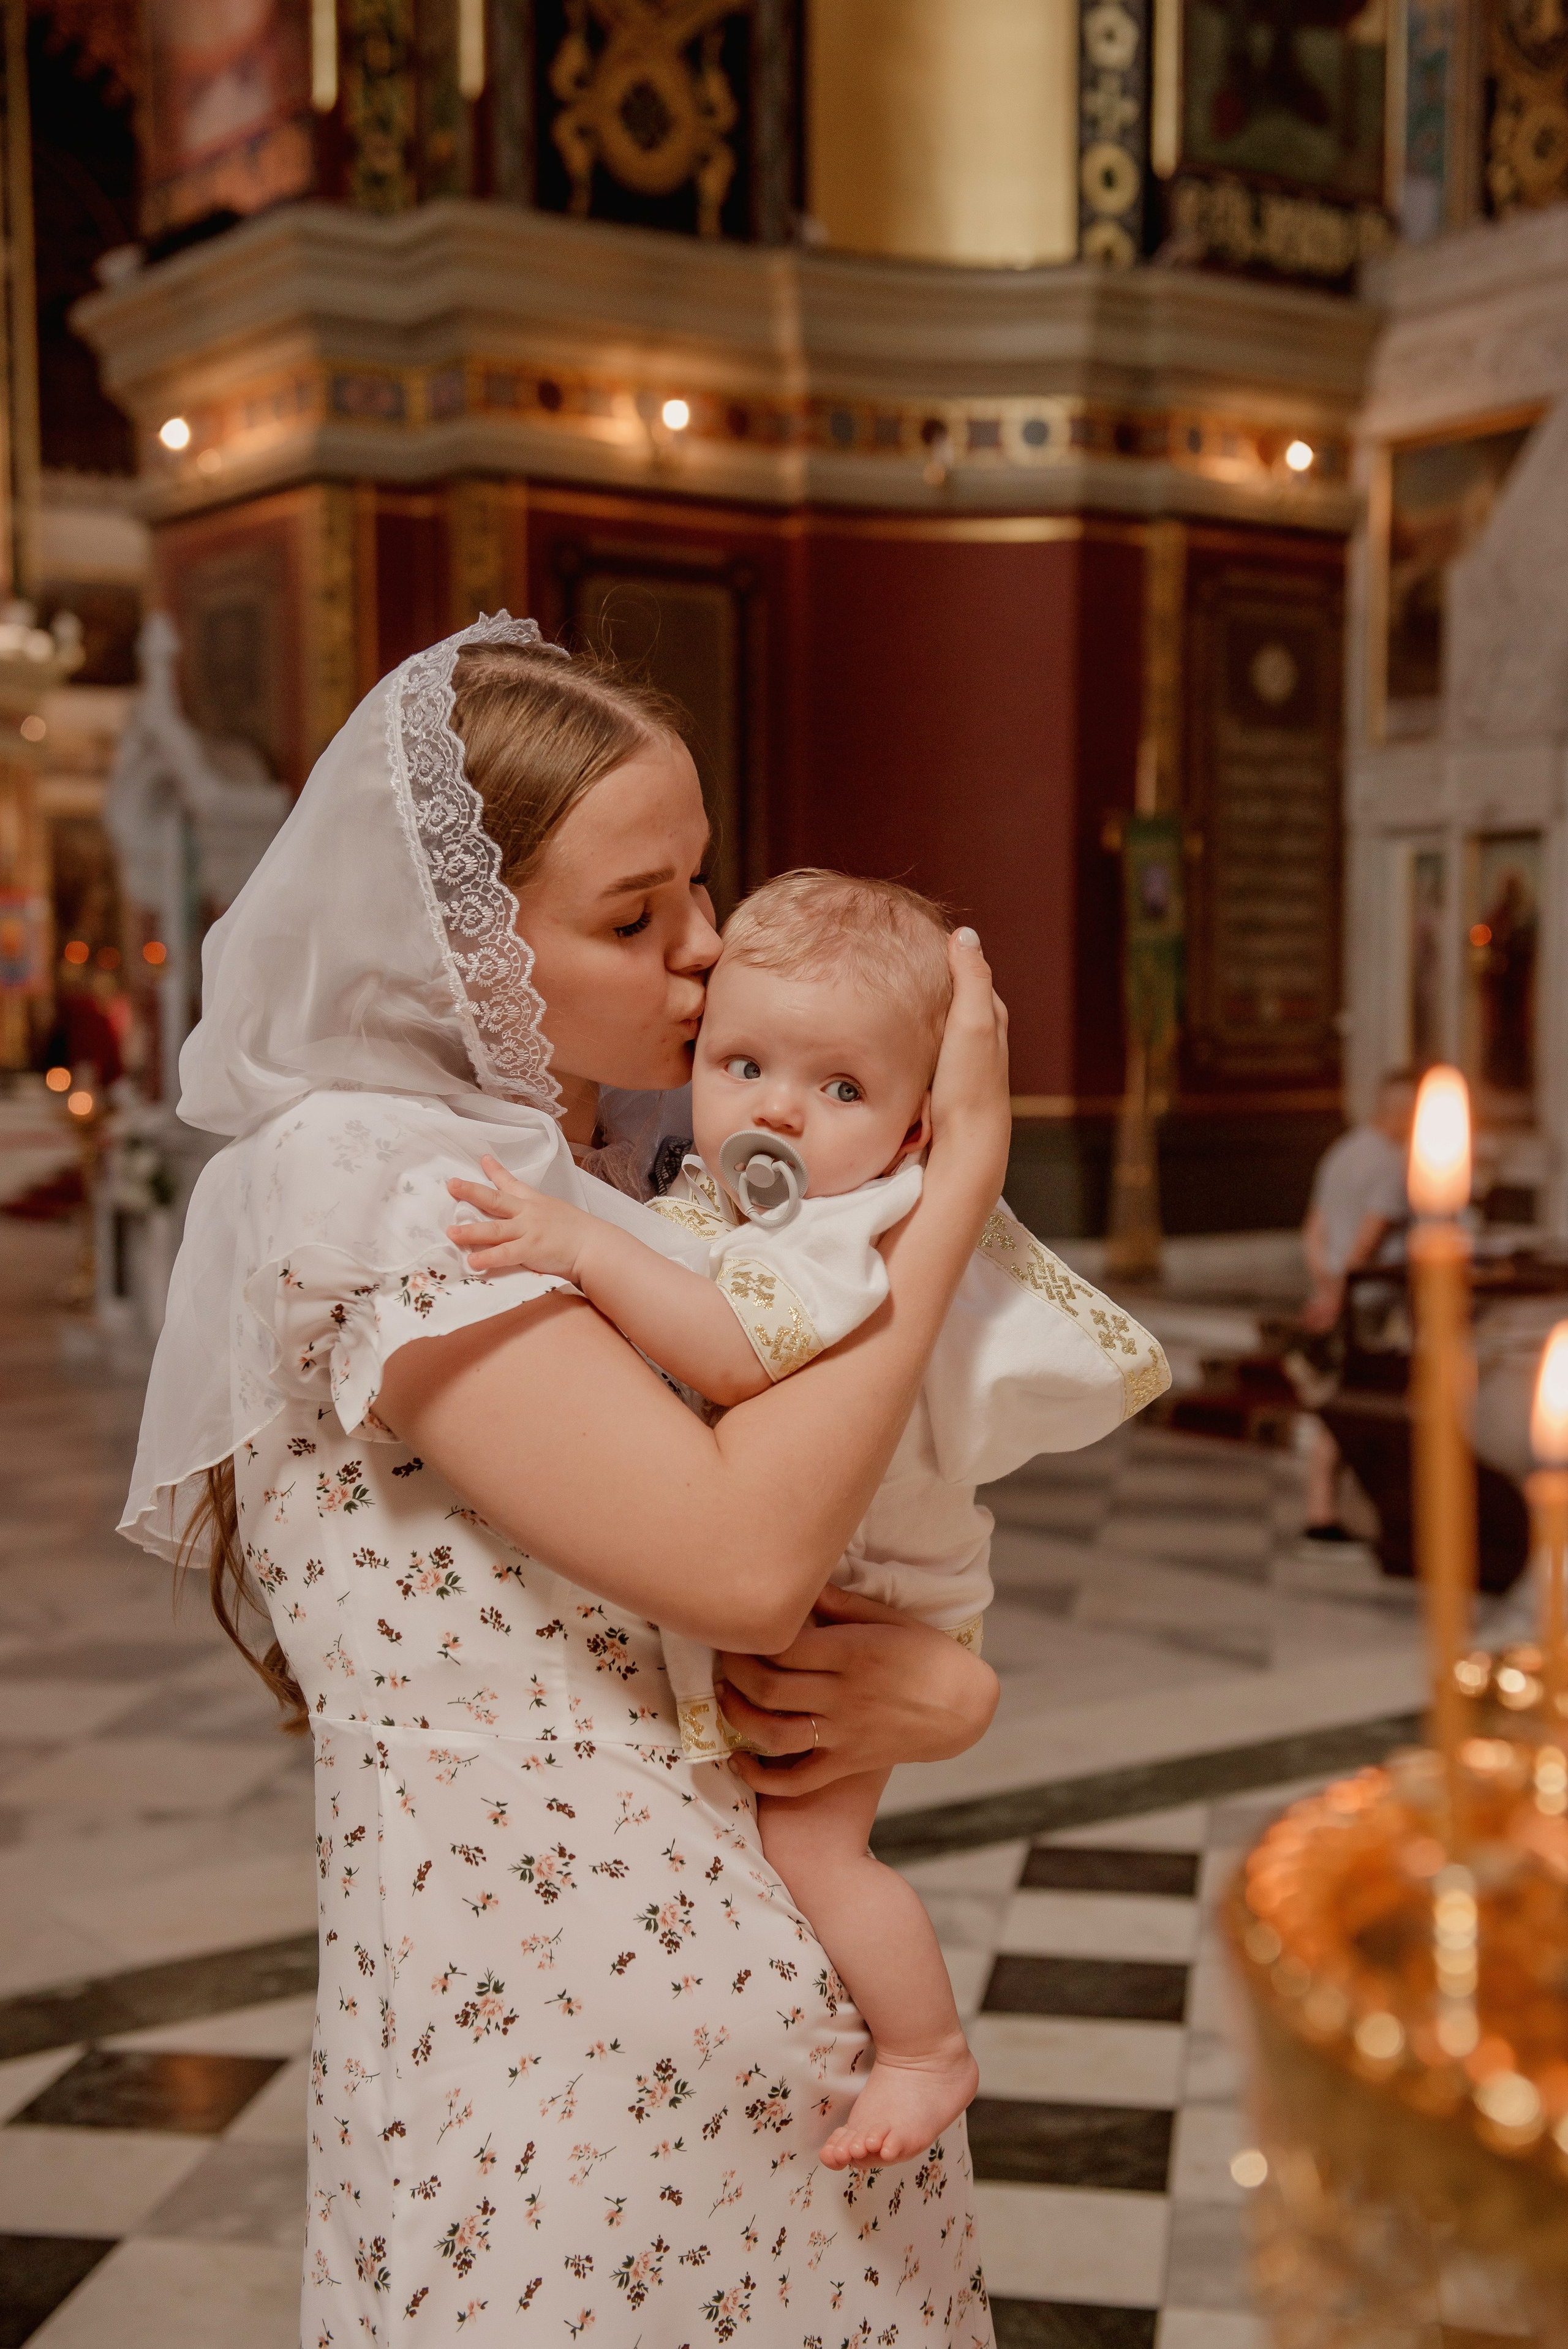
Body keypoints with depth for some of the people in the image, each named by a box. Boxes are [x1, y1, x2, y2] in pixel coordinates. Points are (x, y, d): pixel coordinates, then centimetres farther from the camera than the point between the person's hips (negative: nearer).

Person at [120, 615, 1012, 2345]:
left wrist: (950, 1687, -10)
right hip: (557, 2060, -8)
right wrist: (964, 1167, -16)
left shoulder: (601, 1210, 13)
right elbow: (742, 1554, -23)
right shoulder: (362, 1180, -14)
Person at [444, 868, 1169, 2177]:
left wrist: (585, 1248, -48)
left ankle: (929, 2053, 12)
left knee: (810, 1836, -11)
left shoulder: (864, 1233, -30)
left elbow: (743, 1354, -46)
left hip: (853, 1600, -10)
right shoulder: (707, 1200, 0)